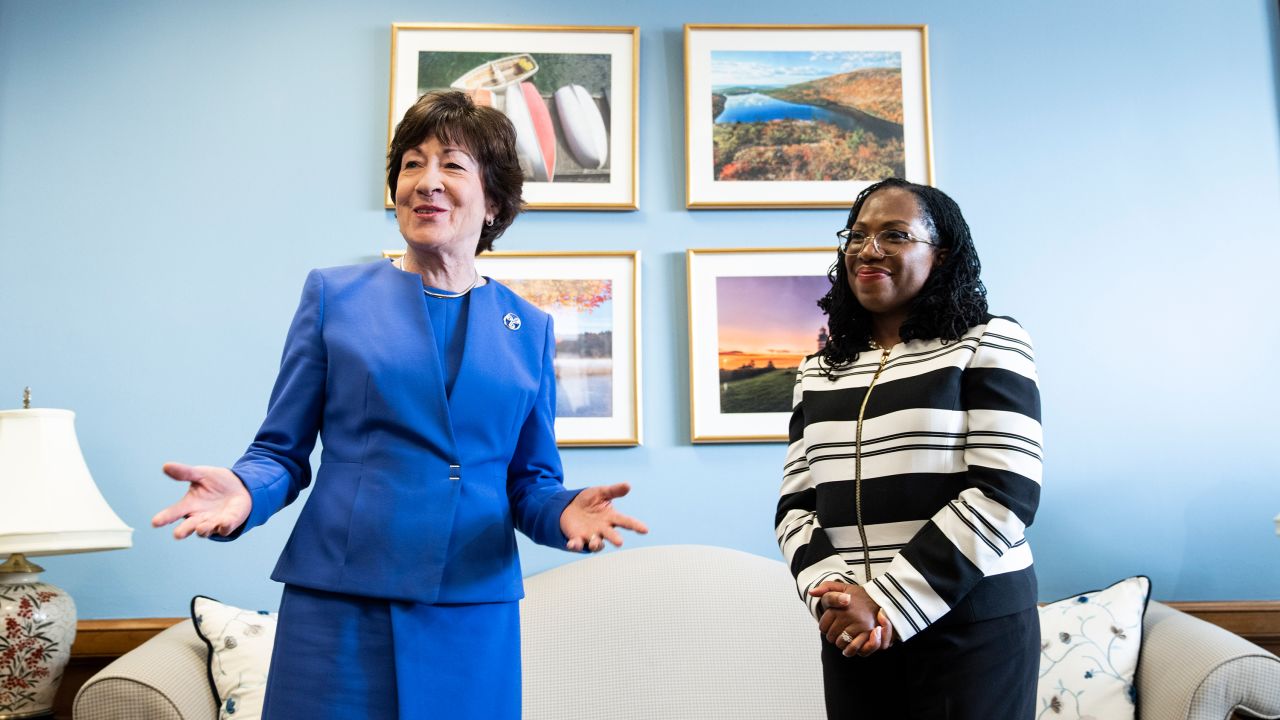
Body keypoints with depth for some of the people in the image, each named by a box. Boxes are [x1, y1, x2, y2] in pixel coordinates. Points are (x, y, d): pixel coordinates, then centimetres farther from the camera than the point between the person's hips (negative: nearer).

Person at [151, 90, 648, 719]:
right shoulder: (333, 295, 3)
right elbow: (282, 450, 5)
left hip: (474, 617, 2)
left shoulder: (529, 329, 7)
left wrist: (564, 512, -12)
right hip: (337, 607, -1)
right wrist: (244, 490, -16)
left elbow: (531, 480, 10)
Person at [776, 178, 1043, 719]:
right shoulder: (819, 370, 9)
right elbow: (795, 505, 7)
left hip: (972, 629, -4)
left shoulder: (988, 346, -4)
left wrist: (890, 604, -16)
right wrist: (834, 594, -11)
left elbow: (1005, 494, -13)